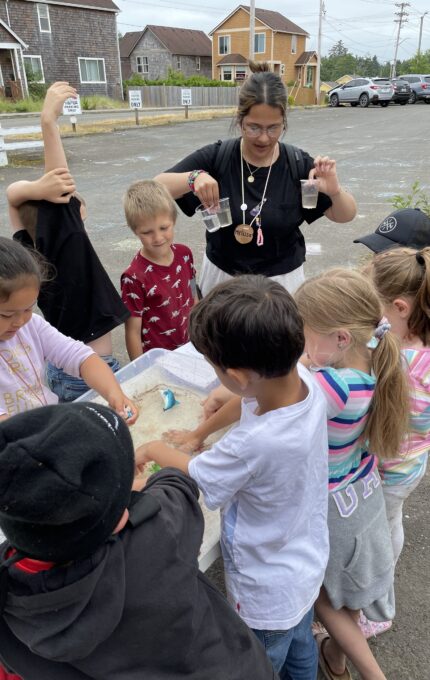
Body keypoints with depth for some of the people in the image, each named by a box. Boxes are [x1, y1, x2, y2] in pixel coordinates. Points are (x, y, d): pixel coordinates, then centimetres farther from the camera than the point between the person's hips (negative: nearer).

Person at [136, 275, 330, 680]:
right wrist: (198, 435, 11)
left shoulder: (253, 444, -43)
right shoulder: (301, 378, -23)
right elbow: (247, 402, 1)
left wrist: (153, 449, -2)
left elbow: (191, 477, -20)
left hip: (269, 593, -6)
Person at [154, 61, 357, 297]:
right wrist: (194, 178, -34)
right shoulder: (216, 157, -12)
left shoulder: (298, 165, -10)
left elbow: (346, 215, -4)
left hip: (281, 280, 0)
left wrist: (335, 191, -27)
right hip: (221, 276, 1)